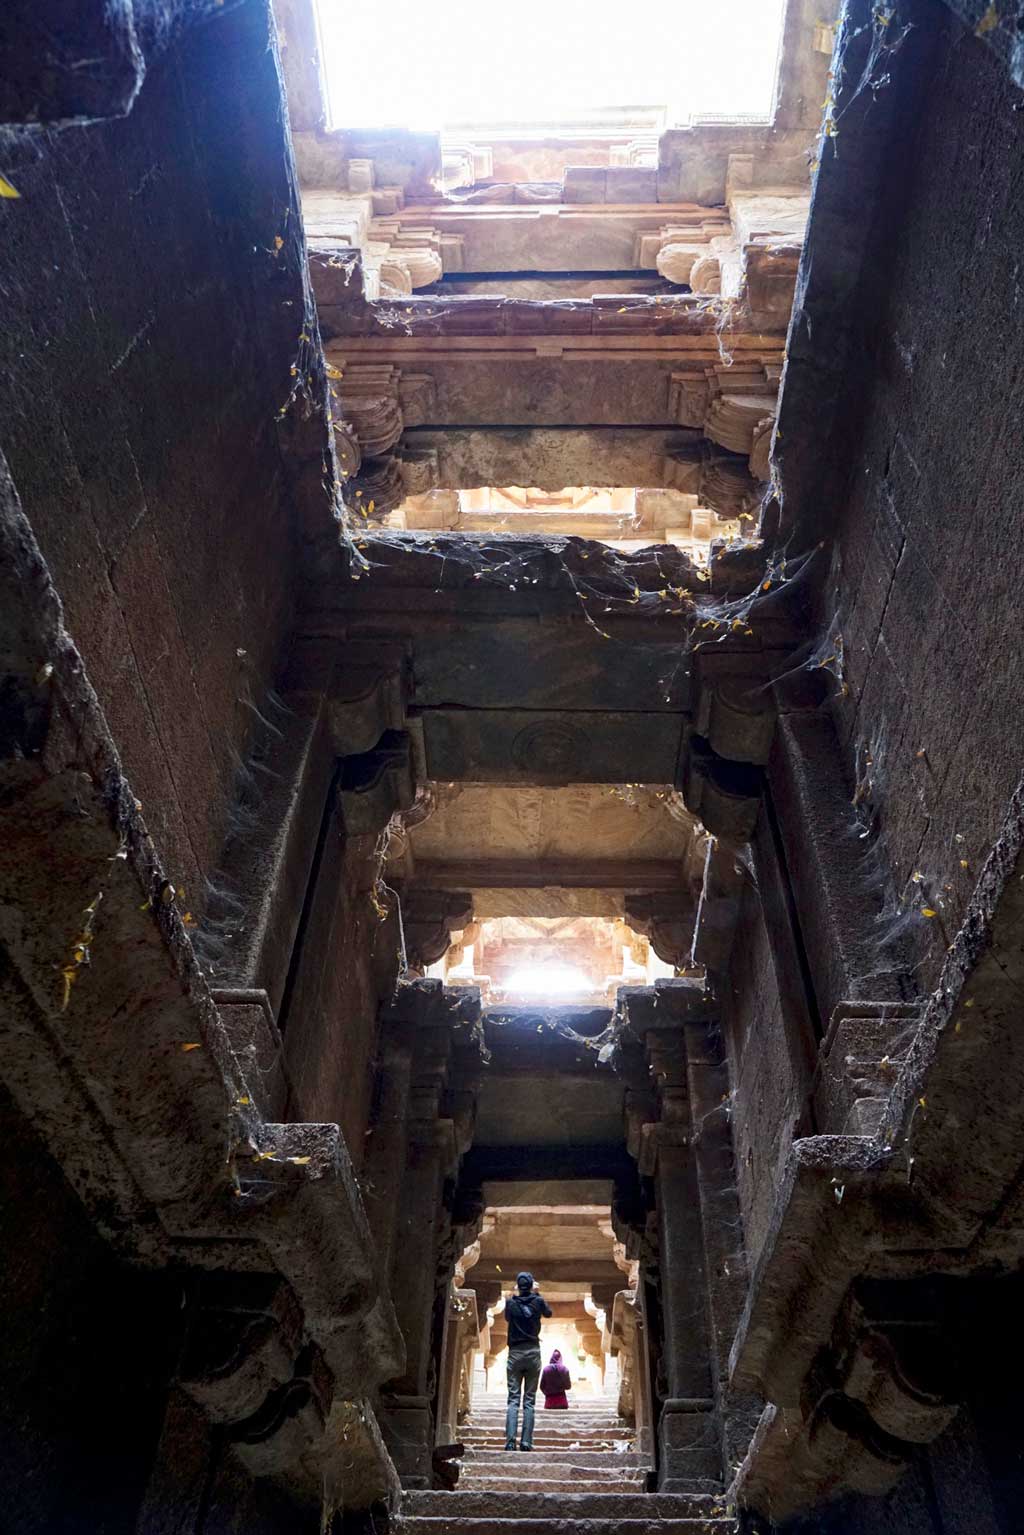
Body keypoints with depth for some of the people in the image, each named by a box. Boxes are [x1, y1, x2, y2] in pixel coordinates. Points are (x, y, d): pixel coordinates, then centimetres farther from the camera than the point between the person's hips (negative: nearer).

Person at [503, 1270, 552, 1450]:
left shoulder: (511, 1303, -1)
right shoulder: (538, 1301, -1)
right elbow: (548, 1313, 20)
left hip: (515, 1353, 0)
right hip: (533, 1353, 0)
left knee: (513, 1399, -1)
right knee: (529, 1400, 3)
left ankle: (510, 1441, -14)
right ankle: (526, 1442, -3)